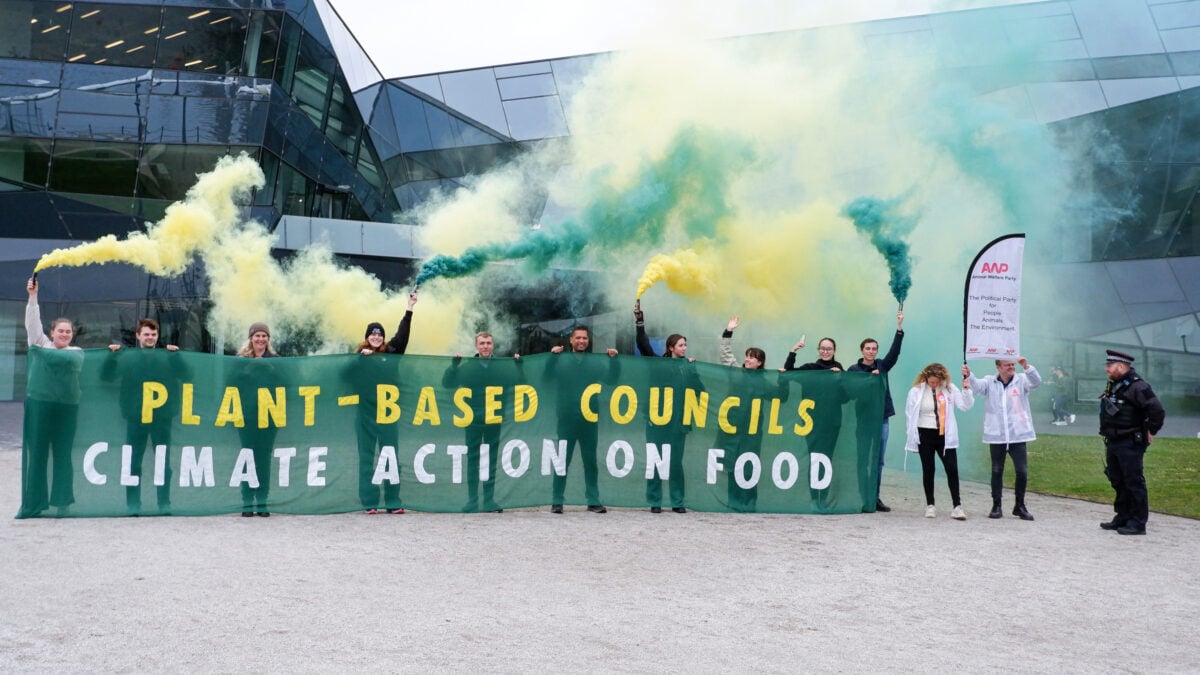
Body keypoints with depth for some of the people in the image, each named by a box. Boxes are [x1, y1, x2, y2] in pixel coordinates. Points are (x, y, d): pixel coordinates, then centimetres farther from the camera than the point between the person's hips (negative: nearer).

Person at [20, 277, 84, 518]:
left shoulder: (77, 352, 13)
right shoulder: (41, 343, 9)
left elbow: (66, 358, -5)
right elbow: (33, 322, -1)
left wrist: (42, 351, -1)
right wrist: (33, 296, -9)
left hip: (66, 407, 1)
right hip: (38, 404, 0)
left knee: (62, 454, 3)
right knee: (36, 453, 0)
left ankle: (62, 502, 9)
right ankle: (33, 502, 5)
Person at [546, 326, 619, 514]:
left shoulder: (595, 362, 11)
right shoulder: (561, 360, 3)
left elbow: (611, 378, 3)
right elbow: (548, 376, -11)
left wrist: (613, 359, -8)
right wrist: (552, 355, -22)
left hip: (589, 419, 2)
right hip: (566, 419, -2)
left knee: (590, 461, 8)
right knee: (562, 461, 2)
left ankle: (593, 501, 13)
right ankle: (556, 501, 8)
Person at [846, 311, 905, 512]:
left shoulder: (882, 366, 8)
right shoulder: (854, 369, -1)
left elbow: (894, 351, -5)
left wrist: (899, 327, -14)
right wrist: (869, 377, -14)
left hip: (882, 418, 4)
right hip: (863, 419, -4)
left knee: (879, 462, 7)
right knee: (863, 460, -2)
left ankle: (876, 498, 13)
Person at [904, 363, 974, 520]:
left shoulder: (950, 389, -1)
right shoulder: (916, 391, -4)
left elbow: (965, 406, -2)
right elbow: (909, 415, 1)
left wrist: (966, 390, -16)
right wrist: (912, 439, 2)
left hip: (945, 436, 1)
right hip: (925, 435, -1)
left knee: (952, 469, -4)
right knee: (928, 470, 7)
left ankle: (957, 506, 0)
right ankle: (930, 505, 17)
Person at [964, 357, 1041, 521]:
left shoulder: (1021, 380, 3)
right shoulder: (990, 382, 4)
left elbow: (1036, 382, -14)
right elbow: (977, 385, -14)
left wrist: (1026, 367, -33)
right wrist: (968, 376, -37)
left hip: (1018, 435, 0)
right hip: (996, 435, 0)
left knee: (1022, 472, -1)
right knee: (997, 471, 8)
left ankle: (1020, 506, 17)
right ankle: (996, 506, 18)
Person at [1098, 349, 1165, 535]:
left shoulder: (1137, 386, -16)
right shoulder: (1112, 386, 13)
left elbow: (1157, 411, -22)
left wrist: (1151, 431, -12)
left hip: (1130, 445, -9)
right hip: (1113, 443, 9)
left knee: (1134, 483, -4)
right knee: (1118, 482, 15)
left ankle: (1138, 523, 0)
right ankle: (1122, 518, 25)